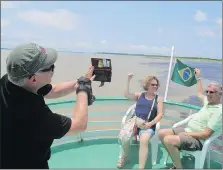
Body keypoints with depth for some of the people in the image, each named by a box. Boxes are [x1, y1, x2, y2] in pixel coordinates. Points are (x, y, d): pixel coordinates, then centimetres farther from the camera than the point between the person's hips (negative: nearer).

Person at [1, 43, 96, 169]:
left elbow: (53, 91, 0)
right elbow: (79, 124, -25)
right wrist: (84, 86, -17)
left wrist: (80, 81, -9)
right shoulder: (31, 113, -39)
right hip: (27, 164, -6)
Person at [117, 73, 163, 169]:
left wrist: (150, 123, -14)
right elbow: (127, 95, -1)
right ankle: (124, 157, 4)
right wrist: (128, 81, -8)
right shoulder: (139, 95, 14)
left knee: (144, 140, -35)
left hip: (148, 125, -1)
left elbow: (160, 115, 2)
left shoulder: (158, 99, 10)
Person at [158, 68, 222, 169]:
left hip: (197, 140, -9)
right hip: (187, 130, 10)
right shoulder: (208, 101, 9)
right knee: (162, 133, -3)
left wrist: (187, 134, -17)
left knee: (169, 140, -32)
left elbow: (205, 134, -22)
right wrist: (198, 77, 40)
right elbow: (200, 94, 34)